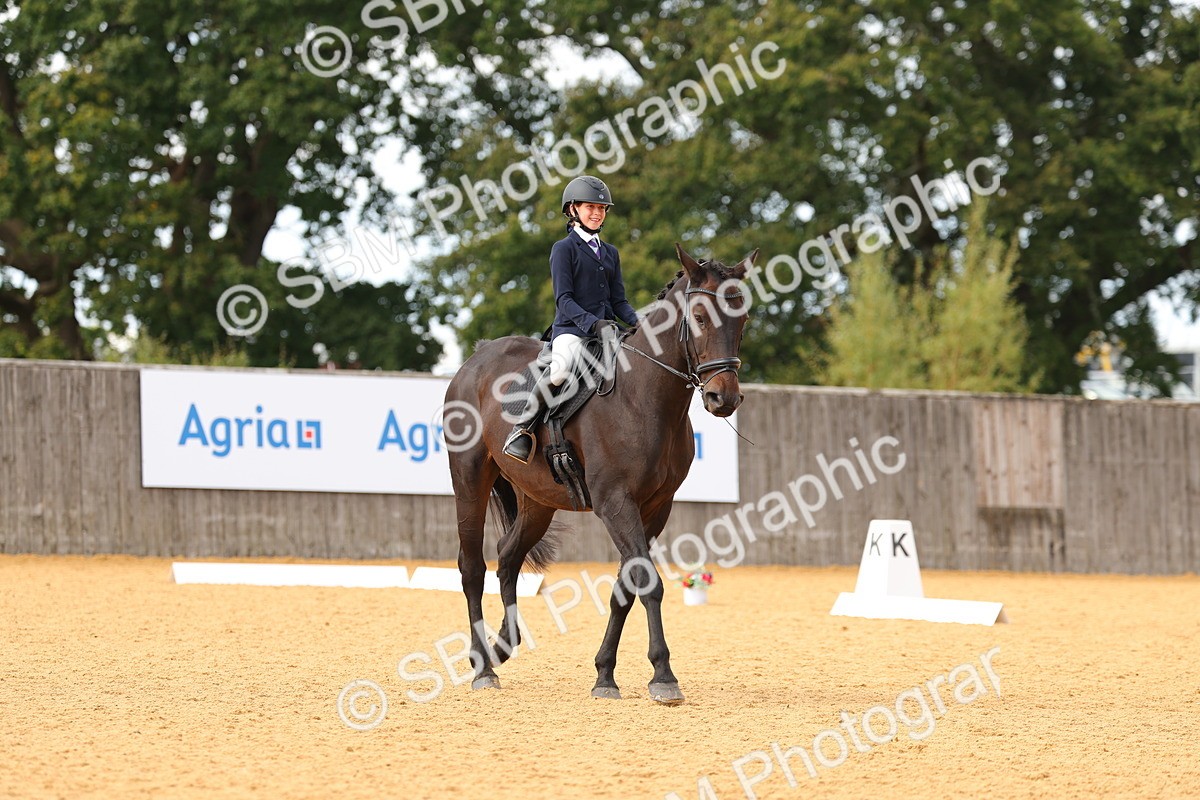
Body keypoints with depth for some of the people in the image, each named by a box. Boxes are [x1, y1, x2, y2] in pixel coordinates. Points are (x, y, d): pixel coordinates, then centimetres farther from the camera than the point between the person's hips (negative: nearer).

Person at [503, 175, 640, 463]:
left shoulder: (610, 253, 22)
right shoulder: (564, 249, 3)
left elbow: (619, 301, 17)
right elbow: (564, 299, -7)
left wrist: (638, 322, -4)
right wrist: (592, 323, -22)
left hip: (606, 329, 6)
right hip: (571, 330, -6)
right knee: (561, 368, -36)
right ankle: (522, 428, -24)